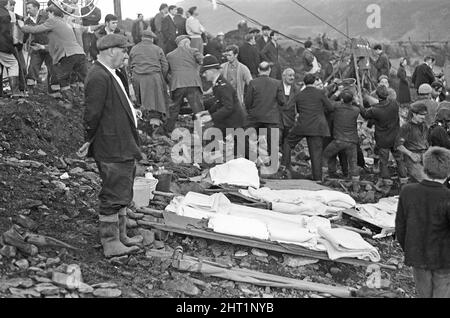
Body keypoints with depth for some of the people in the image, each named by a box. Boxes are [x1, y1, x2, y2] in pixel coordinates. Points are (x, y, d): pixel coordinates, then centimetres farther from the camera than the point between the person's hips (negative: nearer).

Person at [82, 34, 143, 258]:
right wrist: (89, 141, -12)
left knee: (123, 194, 18)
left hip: (123, 147, 11)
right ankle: (111, 244, 4)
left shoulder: (110, 75, 16)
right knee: (113, 196, -4)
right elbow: (92, 113, -19)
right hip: (112, 149, -11)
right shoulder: (99, 77, -18)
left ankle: (120, 237, 30)